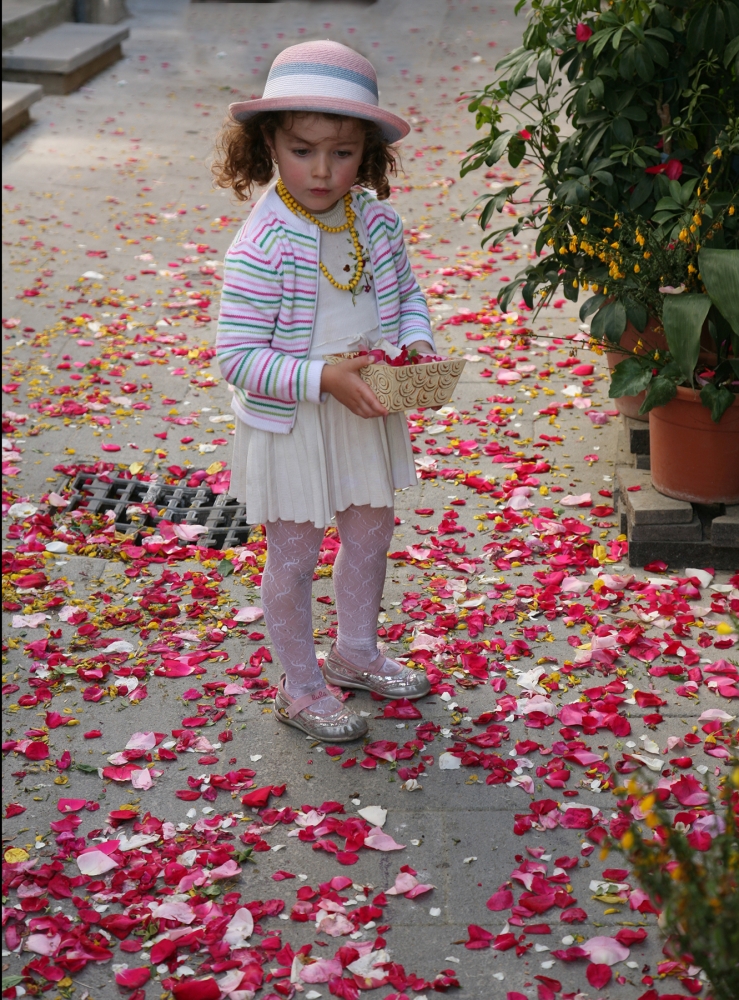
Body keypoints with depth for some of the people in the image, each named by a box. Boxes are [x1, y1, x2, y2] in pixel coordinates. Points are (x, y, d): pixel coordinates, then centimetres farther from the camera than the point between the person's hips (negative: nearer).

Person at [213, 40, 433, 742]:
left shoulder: (377, 221, -6)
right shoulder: (261, 248, -25)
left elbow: (406, 293, 12)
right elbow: (237, 357, -24)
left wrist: (416, 342, -9)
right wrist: (324, 380, -31)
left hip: (367, 416, 6)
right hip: (290, 427, -6)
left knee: (370, 533, 22)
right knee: (294, 555, 9)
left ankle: (356, 651, 46)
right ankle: (300, 685, 28)